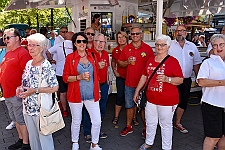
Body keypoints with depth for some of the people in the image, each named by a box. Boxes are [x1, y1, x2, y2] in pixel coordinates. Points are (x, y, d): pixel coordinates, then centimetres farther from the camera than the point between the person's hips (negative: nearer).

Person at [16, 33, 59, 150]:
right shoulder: (28, 64, 7)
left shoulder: (46, 66, -16)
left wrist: (35, 90, -22)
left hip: (41, 108, -7)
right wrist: (21, 88, -2)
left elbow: (55, 88, -17)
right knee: (32, 137, 21)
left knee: (44, 137, 7)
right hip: (27, 107, 7)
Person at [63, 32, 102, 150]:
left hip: (92, 95, 3)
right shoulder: (70, 57, -3)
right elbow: (65, 77, -3)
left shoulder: (92, 56, 6)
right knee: (76, 121, 13)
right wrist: (79, 77, -18)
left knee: (97, 121, 4)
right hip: (76, 95, -2)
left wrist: (98, 91, 16)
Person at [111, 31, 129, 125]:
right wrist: (114, 71, 9)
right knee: (120, 96, 4)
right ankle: (116, 116, 18)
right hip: (120, 76, 2)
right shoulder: (115, 50, 4)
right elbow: (113, 62, 21)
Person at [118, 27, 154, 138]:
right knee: (129, 105, 13)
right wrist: (127, 62, -10)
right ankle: (128, 127, 29)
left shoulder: (148, 49, -3)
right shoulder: (126, 48, 6)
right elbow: (119, 63, 11)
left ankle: (145, 128, 22)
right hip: (129, 83, 3)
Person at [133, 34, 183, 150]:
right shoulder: (150, 60, 8)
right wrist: (137, 91, 16)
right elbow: (144, 76, 14)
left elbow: (180, 80, -11)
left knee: (166, 124, 10)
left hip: (167, 100, -5)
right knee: (150, 122, 19)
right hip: (151, 98, 5)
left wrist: (167, 79, -27)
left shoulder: (173, 61, -9)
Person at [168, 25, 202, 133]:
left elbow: (196, 63, 14)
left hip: (186, 80, 4)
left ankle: (177, 123, 31)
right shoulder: (169, 45, -5)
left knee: (183, 102, 13)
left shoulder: (192, 47, 7)